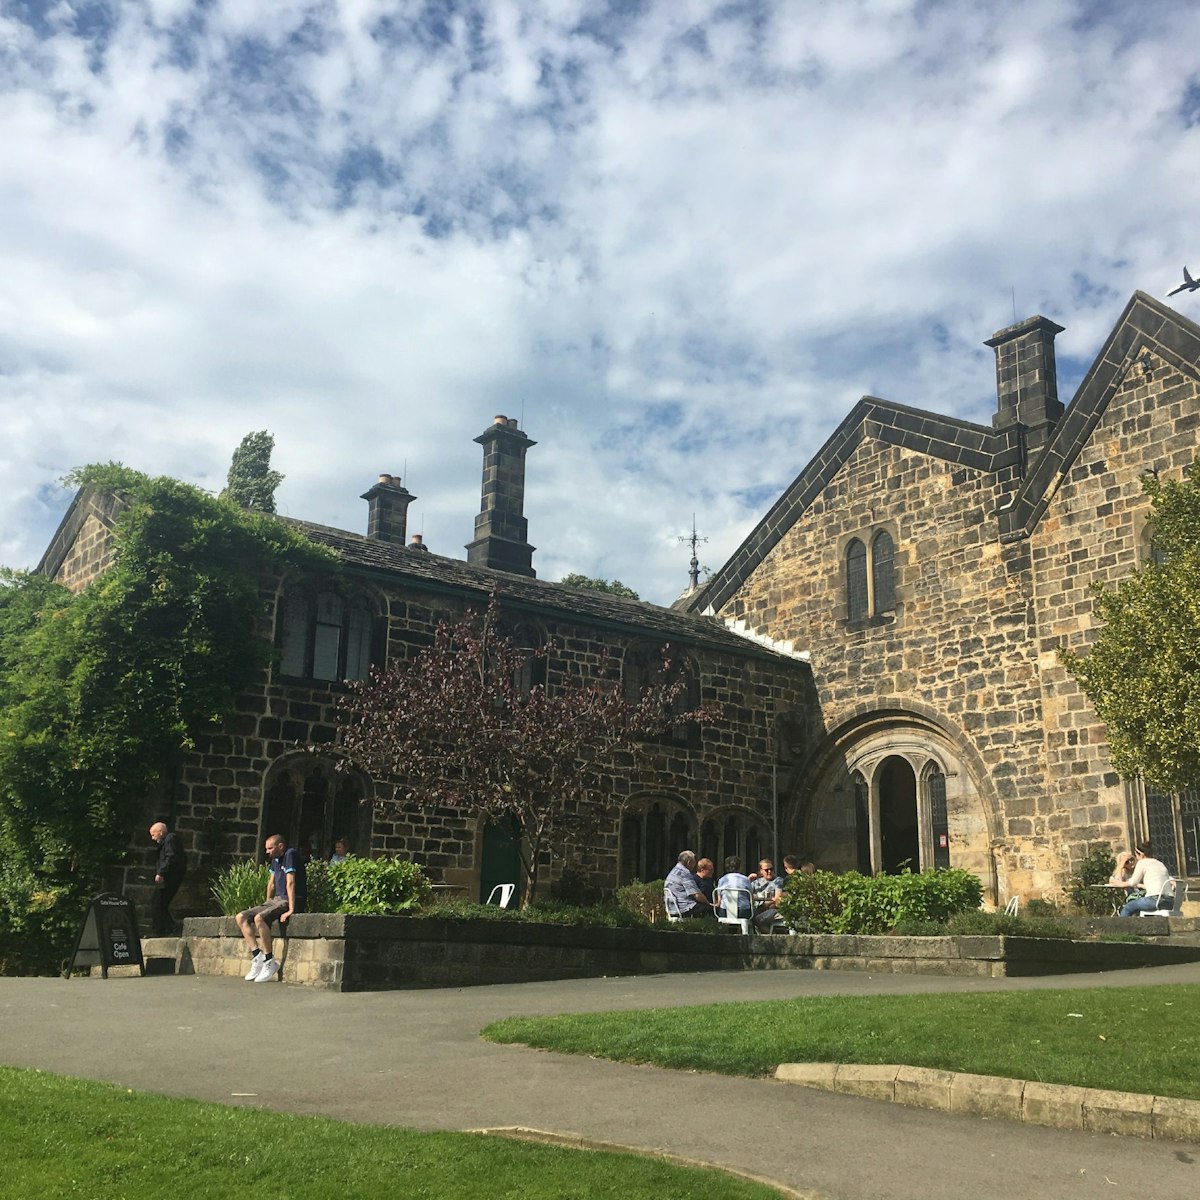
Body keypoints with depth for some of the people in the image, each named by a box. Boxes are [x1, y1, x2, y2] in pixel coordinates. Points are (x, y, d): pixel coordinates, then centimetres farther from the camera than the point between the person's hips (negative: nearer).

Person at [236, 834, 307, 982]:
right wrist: (267, 904, 17)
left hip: (291, 901, -10)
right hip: (277, 899, 10)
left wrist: (291, 910, -27)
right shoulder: (276, 859, 15)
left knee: (259, 918, -31)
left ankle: (270, 961, -21)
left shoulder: (290, 855, -14)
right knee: (241, 918, -2)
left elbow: (290, 883, -21)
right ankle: (257, 956, -8)